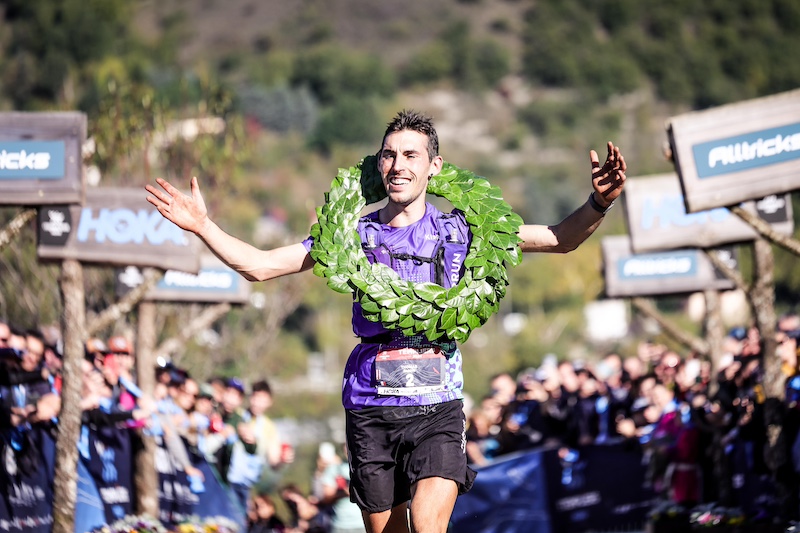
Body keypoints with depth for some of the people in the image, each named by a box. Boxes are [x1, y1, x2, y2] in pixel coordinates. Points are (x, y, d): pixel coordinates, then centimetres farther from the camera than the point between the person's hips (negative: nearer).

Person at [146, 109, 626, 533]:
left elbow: (559, 240, 2)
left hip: (437, 408, -2)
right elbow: (260, 266, 9)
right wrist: (203, 226, -3)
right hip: (371, 408, 2)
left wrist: (599, 205, -17)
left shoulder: (460, 230, 5)